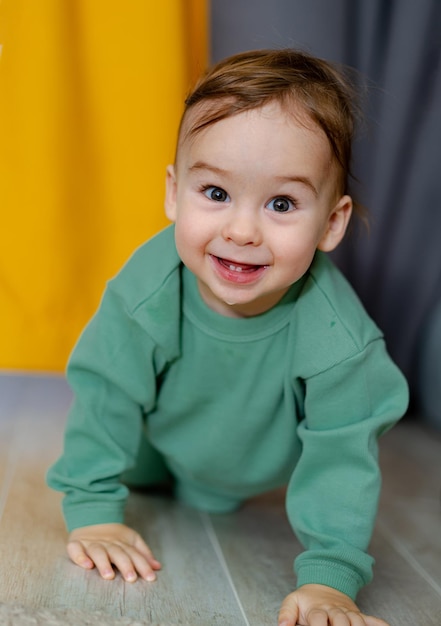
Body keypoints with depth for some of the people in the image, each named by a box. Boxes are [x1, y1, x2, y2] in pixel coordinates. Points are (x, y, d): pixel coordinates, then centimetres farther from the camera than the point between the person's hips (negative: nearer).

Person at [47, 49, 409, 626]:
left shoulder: (338, 338, -41)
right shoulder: (148, 288, -38)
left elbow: (341, 455, -31)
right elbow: (105, 393, -25)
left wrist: (329, 578, -36)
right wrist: (93, 511, -23)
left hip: (259, 467, -1)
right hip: (162, 442, 1)